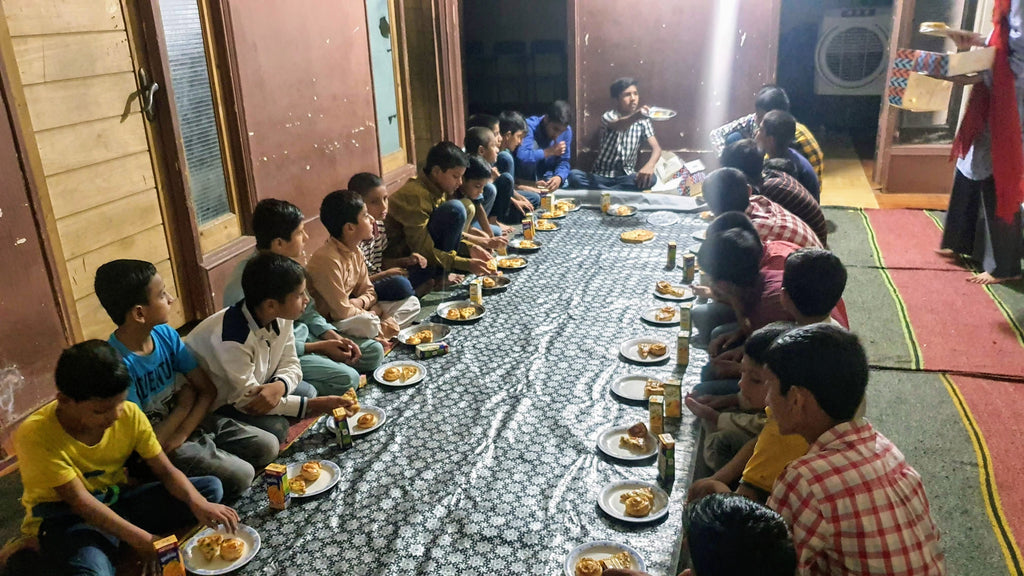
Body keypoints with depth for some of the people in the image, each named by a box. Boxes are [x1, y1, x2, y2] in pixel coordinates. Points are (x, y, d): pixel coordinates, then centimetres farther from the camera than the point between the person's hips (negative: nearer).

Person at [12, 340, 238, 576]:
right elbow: (79, 499, -26)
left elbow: (166, 471, -8)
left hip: (116, 499, 5)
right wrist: (141, 539, -33)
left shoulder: (130, 414, -13)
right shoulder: (35, 435, -24)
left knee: (211, 487, -10)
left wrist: (198, 503, -29)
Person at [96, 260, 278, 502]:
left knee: (268, 447, -4)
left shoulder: (165, 334, -8)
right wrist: (184, 405, -11)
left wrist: (180, 435, -17)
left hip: (191, 422, 6)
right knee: (240, 476, -20)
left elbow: (208, 390, -3)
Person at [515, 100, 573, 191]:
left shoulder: (567, 131, -7)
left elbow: (563, 162, -6)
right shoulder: (530, 126, -23)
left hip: (547, 178, 5)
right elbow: (522, 157, -39)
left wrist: (558, 177, -28)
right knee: (533, 144, -28)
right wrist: (550, 151, -32)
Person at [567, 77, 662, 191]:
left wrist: (649, 165, -31)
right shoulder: (608, 116, -8)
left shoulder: (642, 121, 4)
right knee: (574, 176, -31)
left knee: (650, 178, -30)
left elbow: (656, 148, -7)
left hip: (626, 176, 2)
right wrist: (637, 116, -57)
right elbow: (618, 126, -33)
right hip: (601, 176, -2)